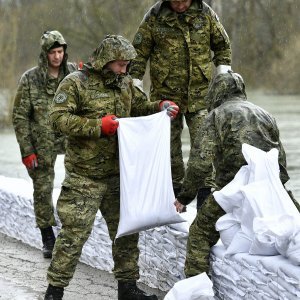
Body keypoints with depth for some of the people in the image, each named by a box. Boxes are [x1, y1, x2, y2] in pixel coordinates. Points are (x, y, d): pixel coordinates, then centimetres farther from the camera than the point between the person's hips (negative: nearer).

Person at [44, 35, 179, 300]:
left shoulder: (125, 84, 11)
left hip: (118, 175, 7)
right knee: (74, 233, -7)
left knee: (127, 231, 11)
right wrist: (98, 126, -22)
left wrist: (161, 107, 1)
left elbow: (141, 106, 23)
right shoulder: (75, 83, -9)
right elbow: (59, 118, -15)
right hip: (84, 178, -7)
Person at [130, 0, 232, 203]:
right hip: (165, 93, 0)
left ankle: (205, 196, -2)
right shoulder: (154, 17, -4)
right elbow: (139, 53, 2)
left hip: (200, 93, 0)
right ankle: (174, 192, 21)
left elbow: (222, 45, 13)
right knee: (170, 147, 7)